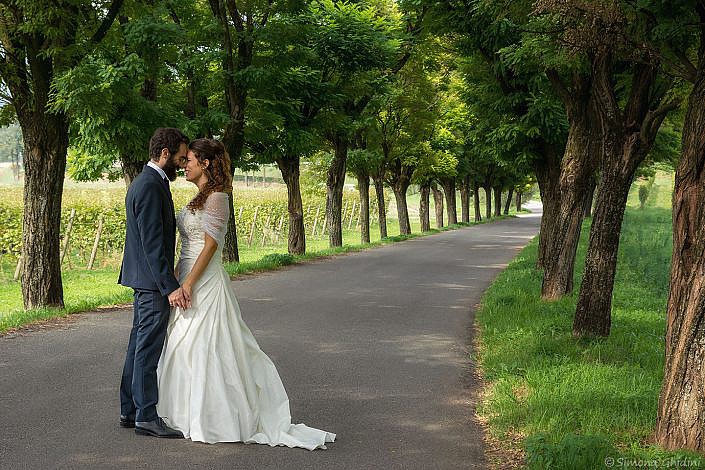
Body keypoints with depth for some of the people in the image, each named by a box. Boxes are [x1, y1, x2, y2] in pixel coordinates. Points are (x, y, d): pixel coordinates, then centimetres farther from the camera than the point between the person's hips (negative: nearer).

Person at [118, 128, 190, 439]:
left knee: (139, 347, 14)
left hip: (145, 281, 11)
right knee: (148, 350, -5)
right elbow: (152, 242, -23)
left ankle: (130, 411, 21)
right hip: (153, 283, -11)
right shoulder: (150, 186, -18)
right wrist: (170, 286, -25)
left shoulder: (145, 182, 15)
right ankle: (146, 416, 1)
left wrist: (168, 282, 22)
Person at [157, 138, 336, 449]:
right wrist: (176, 278, 16)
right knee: (188, 350, 13)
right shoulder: (201, 197, 15)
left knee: (204, 349, -4)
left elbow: (210, 245, -19)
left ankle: (211, 422, 4)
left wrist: (188, 283, -20)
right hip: (191, 280, 10)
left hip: (206, 283, -10)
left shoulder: (216, 197, -14)